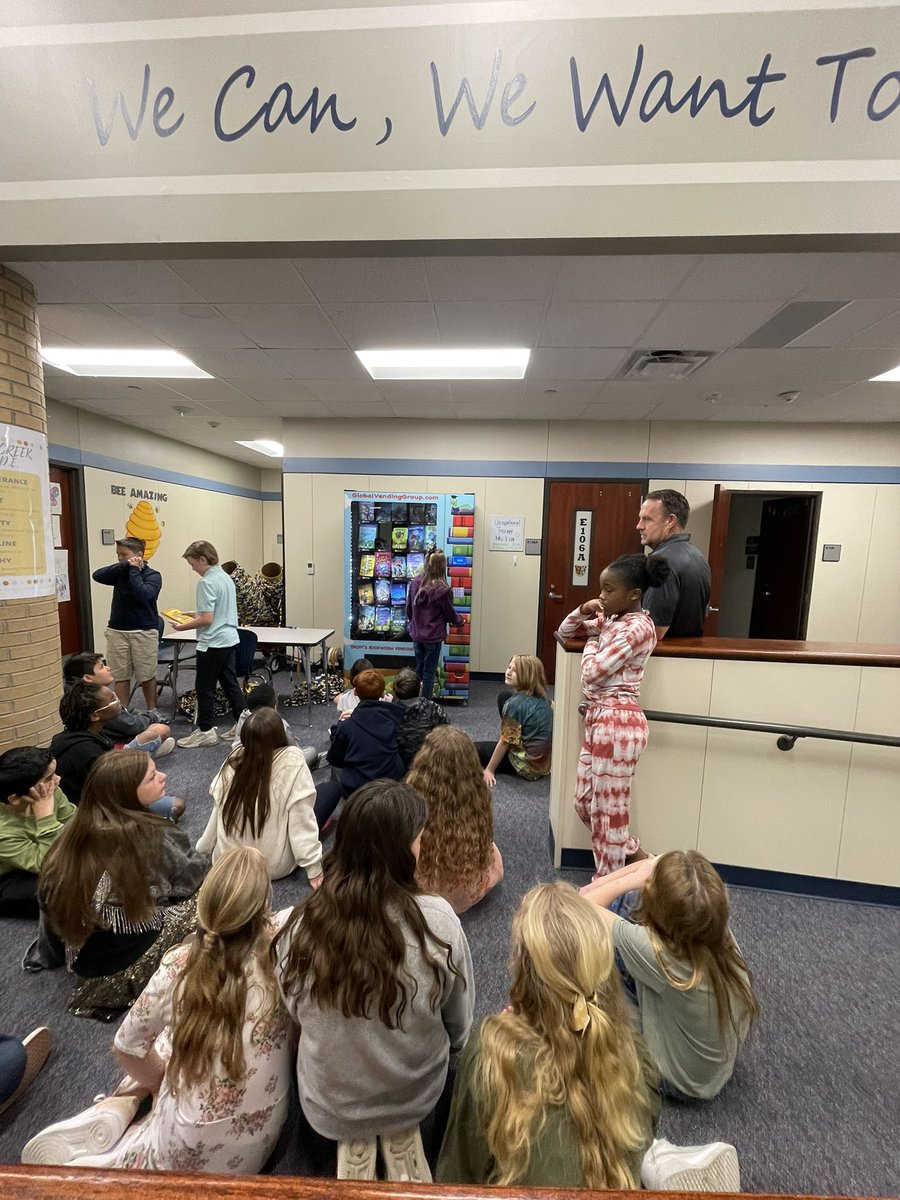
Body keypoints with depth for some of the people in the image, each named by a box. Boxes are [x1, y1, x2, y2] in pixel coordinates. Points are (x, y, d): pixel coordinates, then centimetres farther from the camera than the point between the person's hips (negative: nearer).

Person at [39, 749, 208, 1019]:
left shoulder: (80, 827, -9)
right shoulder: (152, 835, -25)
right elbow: (189, 878, -9)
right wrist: (203, 864, 12)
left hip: (81, 958, 7)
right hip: (129, 965, -6)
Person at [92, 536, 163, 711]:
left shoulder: (153, 575, -6)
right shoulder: (120, 573, 6)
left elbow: (143, 594, -24)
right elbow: (97, 576, -11)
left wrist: (134, 570, -15)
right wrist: (124, 566, -17)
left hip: (144, 632, -3)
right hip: (117, 632, 4)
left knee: (147, 676, 7)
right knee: (120, 676, 7)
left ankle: (152, 712, 22)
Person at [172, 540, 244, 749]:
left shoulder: (207, 582, -17)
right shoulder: (226, 577, 10)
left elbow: (207, 619, -20)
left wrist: (182, 627, -8)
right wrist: (192, 614, 19)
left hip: (213, 642, -9)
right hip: (229, 639, 9)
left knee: (205, 687, 3)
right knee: (230, 683, 14)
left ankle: (206, 731, 12)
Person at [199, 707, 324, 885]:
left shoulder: (234, 759, -11)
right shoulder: (292, 760, -23)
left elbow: (217, 811, 0)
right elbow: (301, 821, -21)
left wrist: (203, 848, 17)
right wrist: (314, 869, -12)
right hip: (273, 867, -4)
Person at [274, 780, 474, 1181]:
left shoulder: (299, 925, -26)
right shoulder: (437, 919, -30)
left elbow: (297, 1015, -5)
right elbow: (459, 1026, -11)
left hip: (329, 1106, 1)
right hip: (415, 1096, 0)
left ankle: (354, 1138, 17)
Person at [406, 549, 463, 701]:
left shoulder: (415, 582, -6)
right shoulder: (443, 589, -21)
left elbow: (409, 608, 6)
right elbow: (450, 614, -8)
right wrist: (461, 621, 13)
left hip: (416, 634, 5)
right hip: (433, 636, -5)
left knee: (419, 668, 20)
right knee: (429, 671, 8)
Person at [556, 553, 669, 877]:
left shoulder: (637, 627, -17)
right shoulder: (611, 620, 10)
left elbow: (592, 673, -21)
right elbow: (564, 631, 20)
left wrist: (591, 642, -2)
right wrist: (584, 611, 1)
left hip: (617, 723, -10)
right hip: (598, 720, 10)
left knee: (607, 809, 6)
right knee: (585, 802, 19)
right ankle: (637, 857, 37)